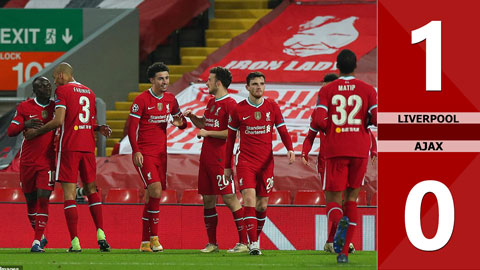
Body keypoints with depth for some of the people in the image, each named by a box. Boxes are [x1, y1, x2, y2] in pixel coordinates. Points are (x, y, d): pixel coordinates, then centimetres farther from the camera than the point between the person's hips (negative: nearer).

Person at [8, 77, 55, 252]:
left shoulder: (56, 108, 3)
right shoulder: (24, 107, 1)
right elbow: (11, 131, -4)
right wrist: (25, 124, -24)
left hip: (47, 162, -1)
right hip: (27, 162, 1)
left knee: (43, 199, -14)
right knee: (31, 200, 9)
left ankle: (37, 242, -13)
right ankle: (40, 236, 29)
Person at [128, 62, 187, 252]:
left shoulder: (171, 100, 9)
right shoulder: (142, 100, -9)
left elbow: (181, 121, 20)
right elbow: (132, 127, -9)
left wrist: (180, 123, -5)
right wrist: (136, 151, -18)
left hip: (161, 154, 6)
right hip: (144, 154, -6)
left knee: (152, 197, 6)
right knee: (155, 190, -20)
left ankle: (145, 242, 11)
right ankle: (154, 236, -13)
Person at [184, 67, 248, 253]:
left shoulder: (229, 104, -11)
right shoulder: (211, 102, 17)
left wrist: (208, 133, -14)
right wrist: (191, 116, 12)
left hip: (220, 158, -9)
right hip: (206, 157, 9)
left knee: (229, 199, -9)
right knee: (208, 200, 9)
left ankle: (244, 242, -6)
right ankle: (212, 243, 16)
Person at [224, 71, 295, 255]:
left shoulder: (272, 107, 4)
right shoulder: (238, 110, 0)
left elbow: (283, 131, 7)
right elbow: (230, 138, 7)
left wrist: (290, 149, -13)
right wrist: (227, 166, 8)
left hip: (266, 163, 2)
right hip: (245, 162, -2)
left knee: (262, 205, 5)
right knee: (249, 200, -17)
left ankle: (256, 238, 26)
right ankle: (253, 244, -19)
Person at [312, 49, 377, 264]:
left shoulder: (327, 91, 2)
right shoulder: (367, 90, 3)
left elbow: (319, 121, -9)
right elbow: (378, 119, -6)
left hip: (335, 151, -1)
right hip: (360, 149, 1)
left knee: (333, 201, 3)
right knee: (352, 198, 13)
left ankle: (340, 221, -35)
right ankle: (344, 252, 5)